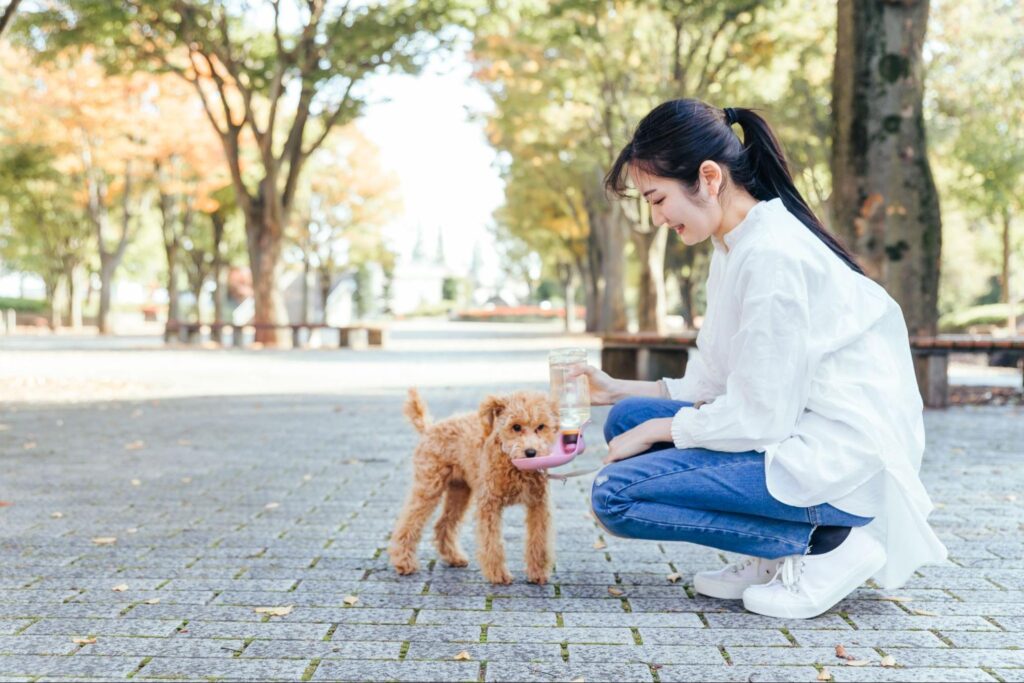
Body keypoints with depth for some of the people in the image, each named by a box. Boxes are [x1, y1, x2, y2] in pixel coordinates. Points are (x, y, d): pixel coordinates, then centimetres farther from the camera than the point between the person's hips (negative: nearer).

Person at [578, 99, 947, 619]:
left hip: (844, 462, -10)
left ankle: (823, 544, -7)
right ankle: (773, 559, 8)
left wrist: (656, 430, -6)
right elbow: (717, 384, 14)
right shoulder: (737, 247, 11)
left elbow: (759, 417, -19)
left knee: (616, 495, -14)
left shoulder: (770, 255, -20)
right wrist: (619, 391, 10)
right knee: (626, 419, 10)